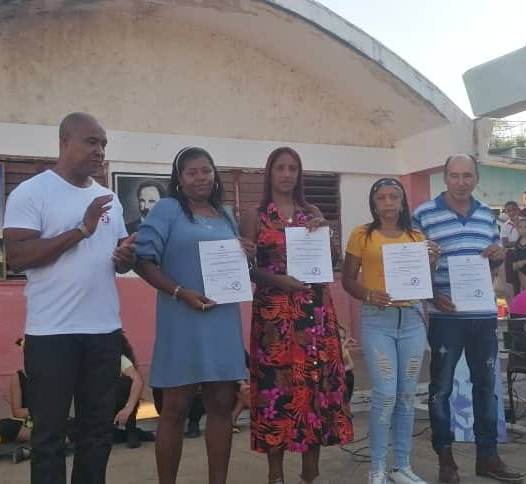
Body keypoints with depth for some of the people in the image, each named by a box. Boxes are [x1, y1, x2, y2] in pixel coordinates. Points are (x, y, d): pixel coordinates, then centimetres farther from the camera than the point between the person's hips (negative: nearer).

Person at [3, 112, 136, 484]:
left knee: (100, 427, 16)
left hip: (105, 330, 6)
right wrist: (81, 230, -20)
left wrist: (126, 257, -5)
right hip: (52, 332, -6)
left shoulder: (109, 199, 13)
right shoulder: (31, 192, -6)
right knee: (50, 432, 7)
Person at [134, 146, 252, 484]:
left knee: (222, 404, 9)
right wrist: (180, 292, -19)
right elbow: (144, 259, -9)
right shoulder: (167, 209, -1)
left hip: (224, 321, 6)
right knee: (176, 407, 3)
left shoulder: (226, 214, 17)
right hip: (183, 321, -5)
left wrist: (245, 254, 2)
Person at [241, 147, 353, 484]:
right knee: (276, 381, -2)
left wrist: (325, 231, -6)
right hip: (274, 310, -3)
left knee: (315, 378, 1)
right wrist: (279, 279, -16)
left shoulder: (312, 213, 13)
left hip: (315, 308, 3)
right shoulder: (256, 216, 5)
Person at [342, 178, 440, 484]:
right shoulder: (362, 235, 1)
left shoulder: (417, 237, 11)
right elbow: (347, 279, 0)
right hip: (378, 321, -4)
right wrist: (369, 295, -18)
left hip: (412, 320, 4)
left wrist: (431, 263, -4)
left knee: (407, 395, 9)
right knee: (385, 395, -7)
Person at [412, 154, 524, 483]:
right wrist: (432, 295, -16)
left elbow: (494, 262, 20)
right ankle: (445, 456, 19)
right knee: (442, 385, 5)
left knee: (486, 384, 13)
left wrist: (499, 255, -3)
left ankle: (487, 455, 28)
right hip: (445, 316, -5)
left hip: (484, 314, 5)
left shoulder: (487, 215, 11)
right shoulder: (423, 215, -5)